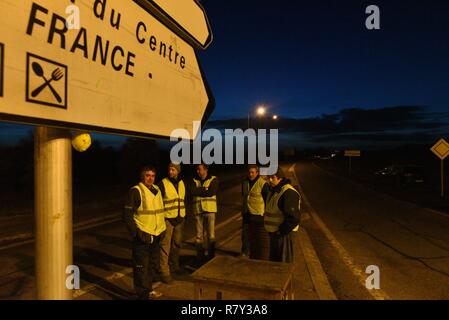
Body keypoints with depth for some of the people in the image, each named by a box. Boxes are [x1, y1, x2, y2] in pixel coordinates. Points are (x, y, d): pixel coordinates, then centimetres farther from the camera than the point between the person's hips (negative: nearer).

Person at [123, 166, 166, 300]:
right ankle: (142, 295, 17)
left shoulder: (156, 189, 9)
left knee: (153, 265, 19)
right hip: (142, 236, -7)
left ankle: (148, 290, 37)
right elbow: (127, 214, -15)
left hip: (155, 235, 8)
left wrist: (162, 228, 16)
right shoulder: (136, 191, -13)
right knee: (141, 267, 2)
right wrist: (136, 233, -18)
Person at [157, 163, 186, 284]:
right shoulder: (163, 184, -11)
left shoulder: (181, 183, 7)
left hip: (179, 219, 6)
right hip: (167, 219, -6)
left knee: (177, 243, 18)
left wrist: (182, 215, 13)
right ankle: (165, 272, 5)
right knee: (165, 245, -5)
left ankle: (174, 266, 35)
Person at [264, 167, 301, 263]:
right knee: (273, 260, 22)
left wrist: (281, 231, -20)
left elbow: (294, 218, -25)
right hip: (273, 232, 10)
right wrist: (271, 230, 15)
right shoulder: (273, 190, 10)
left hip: (283, 234, -9)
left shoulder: (288, 193, -21)